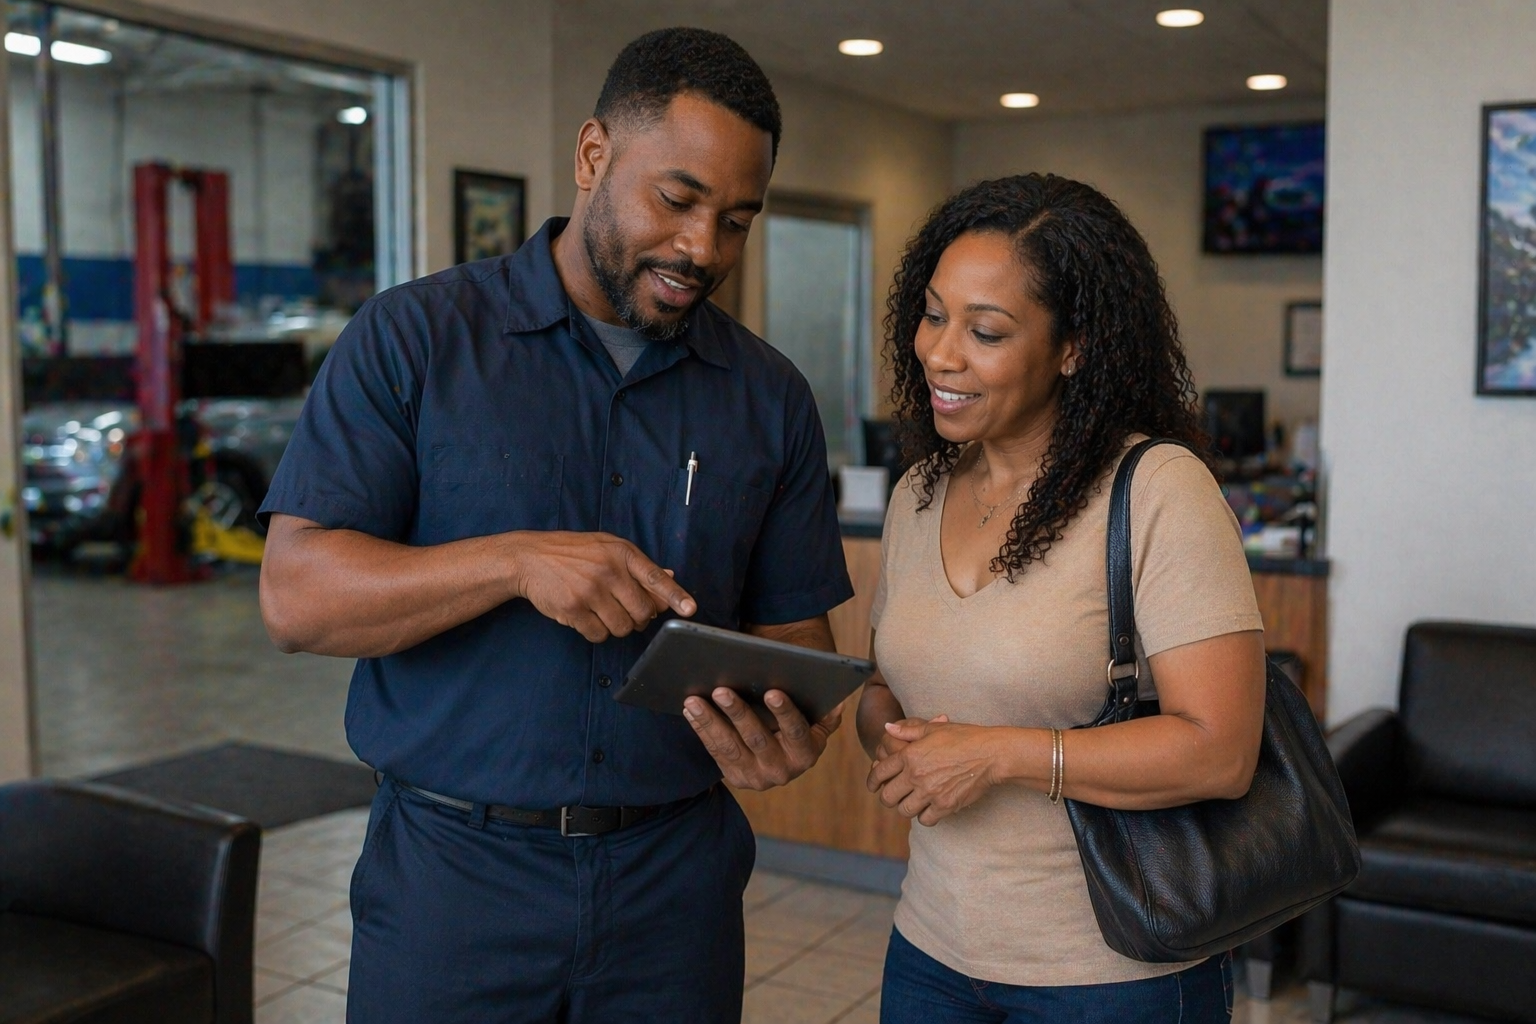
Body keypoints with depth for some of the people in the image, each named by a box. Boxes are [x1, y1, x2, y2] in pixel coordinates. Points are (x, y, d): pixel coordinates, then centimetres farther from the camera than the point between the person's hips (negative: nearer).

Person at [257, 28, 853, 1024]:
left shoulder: (771, 397, 4)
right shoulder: (413, 337, -5)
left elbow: (793, 631, 4)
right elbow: (296, 596, -11)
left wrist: (786, 732, -18)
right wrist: (517, 561, -25)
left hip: (674, 884, 3)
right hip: (453, 868, -2)